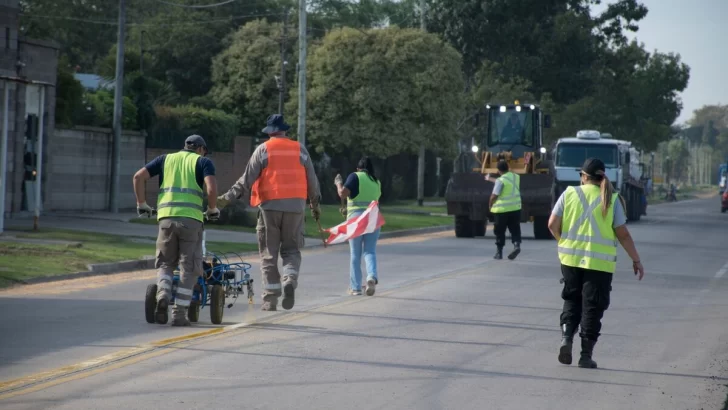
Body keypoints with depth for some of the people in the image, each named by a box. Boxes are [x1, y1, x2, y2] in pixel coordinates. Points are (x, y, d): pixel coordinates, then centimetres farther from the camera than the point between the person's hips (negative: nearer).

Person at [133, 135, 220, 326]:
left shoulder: (166, 159, 21)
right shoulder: (203, 161, 13)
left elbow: (138, 177, 10)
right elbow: (211, 187, -6)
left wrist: (141, 204, 18)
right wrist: (212, 209, 9)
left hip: (166, 217, 2)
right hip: (191, 219, -2)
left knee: (165, 264, 16)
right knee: (188, 268, 6)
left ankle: (163, 296, -11)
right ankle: (179, 314, 2)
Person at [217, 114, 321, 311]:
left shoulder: (263, 149, 1)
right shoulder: (300, 149, 8)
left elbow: (247, 179, -4)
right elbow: (312, 180, 13)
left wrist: (229, 197, 0)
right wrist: (315, 204, 26)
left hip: (270, 206, -2)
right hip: (295, 206, 2)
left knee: (269, 253, 5)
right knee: (291, 249, 12)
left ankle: (271, 297, 2)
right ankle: (290, 280, -16)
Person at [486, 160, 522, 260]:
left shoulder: (500, 180, -15)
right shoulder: (516, 177, 7)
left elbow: (494, 195, -18)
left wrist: (490, 205, 1)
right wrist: (490, 179, 34)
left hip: (502, 209, -5)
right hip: (515, 208, 5)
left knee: (499, 231, 7)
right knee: (515, 229, 10)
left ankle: (499, 251, 12)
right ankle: (517, 245, -14)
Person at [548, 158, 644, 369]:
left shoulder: (569, 193, 1)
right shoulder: (611, 200, -1)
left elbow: (553, 224, -1)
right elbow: (622, 234, -2)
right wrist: (636, 260, 7)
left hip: (571, 257, 2)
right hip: (600, 262, -2)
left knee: (572, 299, 18)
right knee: (592, 306, 5)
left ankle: (566, 336, -4)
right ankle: (586, 355, 4)